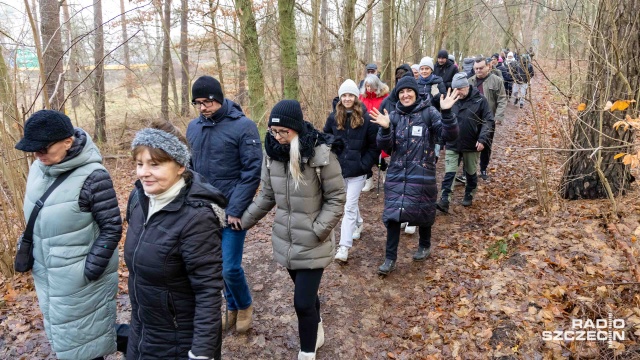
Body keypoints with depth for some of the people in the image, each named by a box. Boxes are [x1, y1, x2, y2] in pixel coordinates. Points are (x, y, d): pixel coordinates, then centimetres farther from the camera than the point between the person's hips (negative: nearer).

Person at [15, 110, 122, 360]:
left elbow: (112, 228, -20)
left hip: (80, 281, -7)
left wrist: (88, 273, -20)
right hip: (48, 276, 8)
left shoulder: (92, 177, -24)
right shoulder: (40, 167, -2)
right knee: (63, 336, 24)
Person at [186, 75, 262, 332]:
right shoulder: (193, 127, 6)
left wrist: (235, 209, -16)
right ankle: (232, 308, 36)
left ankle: (245, 305, 24)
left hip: (232, 211, -5)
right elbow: (190, 168, 15)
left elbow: (252, 171, -14)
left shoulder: (243, 126, -12)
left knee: (230, 267, -6)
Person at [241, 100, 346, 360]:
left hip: (312, 245, -5)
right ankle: (316, 332, 47)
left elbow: (336, 198, -12)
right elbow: (267, 196, 9)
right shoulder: (272, 153, -2)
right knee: (306, 293, 22)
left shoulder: (321, 153, -19)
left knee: (303, 302, -3)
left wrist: (318, 231, -18)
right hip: (285, 241, 5)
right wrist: (243, 221, 7)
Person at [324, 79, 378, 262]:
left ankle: (344, 247, -4)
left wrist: (365, 164, -11)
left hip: (357, 170, -4)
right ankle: (359, 223, 50)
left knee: (349, 207, -6)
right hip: (339, 168, 4)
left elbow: (374, 145, -5)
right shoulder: (333, 117, 0)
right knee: (351, 202, 22)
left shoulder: (366, 118, -10)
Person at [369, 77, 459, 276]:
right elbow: (385, 146, -2)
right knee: (393, 213, -2)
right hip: (397, 173, 2)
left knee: (423, 212, 13)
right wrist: (385, 129, -21)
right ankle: (390, 258, 9)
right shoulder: (394, 115, 3)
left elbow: (449, 135, -14)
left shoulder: (428, 112, -5)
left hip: (422, 174, -2)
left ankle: (425, 245, 40)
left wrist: (447, 113, -29)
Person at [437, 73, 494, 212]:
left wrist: (482, 139, -17)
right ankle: (444, 200, -6)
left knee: (471, 172, 16)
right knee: (449, 173, -4)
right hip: (452, 145, 1)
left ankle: (469, 195, 34)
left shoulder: (480, 101, -9)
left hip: (471, 145, -1)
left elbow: (488, 121, -7)